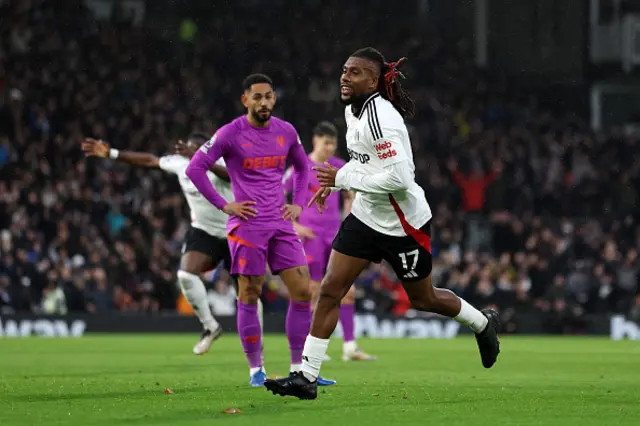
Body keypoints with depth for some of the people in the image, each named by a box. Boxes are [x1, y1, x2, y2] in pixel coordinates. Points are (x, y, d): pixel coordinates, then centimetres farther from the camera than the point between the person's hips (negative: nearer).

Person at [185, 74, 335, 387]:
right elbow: (195, 168, -7)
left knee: (302, 291, -3)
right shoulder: (230, 134, -7)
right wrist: (223, 205, -9)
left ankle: (298, 369, 5)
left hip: (281, 224, 4)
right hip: (248, 224, -4)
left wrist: (298, 203, 11)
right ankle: (256, 369, 8)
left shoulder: (286, 132, 7)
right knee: (249, 296, -1)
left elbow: (302, 167, 24)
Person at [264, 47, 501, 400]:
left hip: (403, 223, -8)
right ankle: (306, 377, -3)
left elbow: (400, 178, -32)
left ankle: (483, 323, 40)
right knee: (330, 289, -4)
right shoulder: (354, 110, 3)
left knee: (422, 299, 11)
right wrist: (333, 182, 8)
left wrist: (343, 178, -24)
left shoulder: (379, 118, -26)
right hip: (367, 216, 8)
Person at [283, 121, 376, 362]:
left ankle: (350, 348, 4)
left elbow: (349, 197, 23)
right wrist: (294, 226, -10)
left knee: (348, 291, 0)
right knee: (313, 293, -3)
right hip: (311, 236, -5)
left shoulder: (339, 167, 7)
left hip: (335, 236, 5)